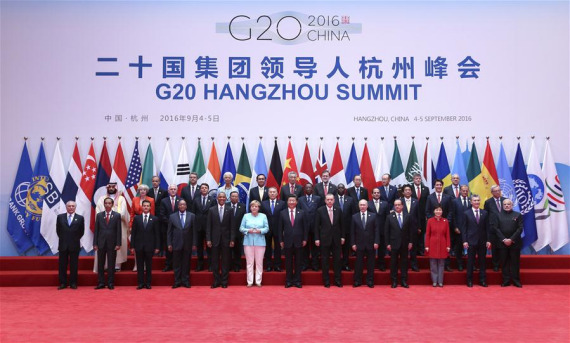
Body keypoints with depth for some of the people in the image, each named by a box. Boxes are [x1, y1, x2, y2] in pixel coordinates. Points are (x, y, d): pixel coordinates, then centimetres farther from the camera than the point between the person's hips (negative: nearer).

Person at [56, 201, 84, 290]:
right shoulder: (60, 217, 4)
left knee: (74, 265, 4)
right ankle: (63, 283, 12)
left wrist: (75, 239, 5)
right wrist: (62, 238, 9)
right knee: (62, 265, 5)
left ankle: (73, 283, 10)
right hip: (63, 245, 1)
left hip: (74, 245, -1)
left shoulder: (80, 218, 1)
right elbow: (58, 230, 11)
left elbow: (81, 232, 6)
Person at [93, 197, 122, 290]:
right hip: (101, 243, 2)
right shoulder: (99, 215, 7)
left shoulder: (117, 215, 2)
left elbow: (119, 230, -1)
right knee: (100, 264, 6)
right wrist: (95, 244, 0)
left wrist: (118, 244, -7)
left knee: (111, 264, 3)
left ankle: (111, 283, 10)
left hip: (112, 243, -2)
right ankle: (101, 283, 13)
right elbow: (96, 230, 6)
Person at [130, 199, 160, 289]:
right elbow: (133, 233, 4)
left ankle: (148, 283, 13)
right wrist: (132, 246, -1)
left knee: (149, 266, 6)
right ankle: (140, 283, 12)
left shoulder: (155, 219, 2)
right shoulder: (136, 218, 5)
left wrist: (157, 247, -3)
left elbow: (157, 234, 1)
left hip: (149, 246, -1)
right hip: (139, 246, 1)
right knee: (140, 266, 5)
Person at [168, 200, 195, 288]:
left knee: (186, 264, 5)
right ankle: (177, 282, 13)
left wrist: (194, 243, -2)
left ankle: (185, 281, 14)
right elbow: (169, 232, 5)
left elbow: (194, 231, 2)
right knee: (176, 264, 5)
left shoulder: (192, 216, 3)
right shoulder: (172, 216, 5)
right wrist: (169, 244, -1)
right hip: (176, 244, 0)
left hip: (188, 244, 0)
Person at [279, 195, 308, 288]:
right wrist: (281, 240, 0)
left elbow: (305, 227, 5)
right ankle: (288, 281, 14)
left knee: (298, 262, 6)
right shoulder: (282, 213, 4)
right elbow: (280, 228, 4)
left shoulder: (301, 213, 4)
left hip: (298, 241, 0)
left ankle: (297, 280, 14)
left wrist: (305, 239, 0)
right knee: (288, 262, 5)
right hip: (287, 241, 0)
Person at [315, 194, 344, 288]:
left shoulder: (338, 210, 4)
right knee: (325, 260, 4)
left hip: (336, 239, 2)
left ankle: (337, 280, 15)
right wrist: (317, 238, -6)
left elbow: (341, 224, 9)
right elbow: (317, 225, -2)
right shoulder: (320, 210, -3)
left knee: (337, 260, 5)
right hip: (324, 239, -2)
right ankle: (326, 281, 14)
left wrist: (342, 237, 6)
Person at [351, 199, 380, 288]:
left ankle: (370, 281, 15)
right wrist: (353, 243, -3)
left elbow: (377, 230, 0)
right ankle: (357, 281, 11)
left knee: (370, 264, 6)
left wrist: (376, 242, -7)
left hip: (371, 244, 0)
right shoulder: (354, 217, 4)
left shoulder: (373, 216, 3)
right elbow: (352, 231, 3)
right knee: (358, 263, 3)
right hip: (359, 244, 0)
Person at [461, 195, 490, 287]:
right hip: (471, 241, -2)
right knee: (470, 262, 4)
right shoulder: (466, 213, 1)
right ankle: (469, 280, 12)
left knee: (482, 261, 7)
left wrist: (488, 240, 0)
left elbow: (487, 228, 6)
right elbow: (463, 228, -1)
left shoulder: (485, 213, 7)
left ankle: (482, 280, 16)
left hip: (482, 241, 2)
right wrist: (464, 241, -8)